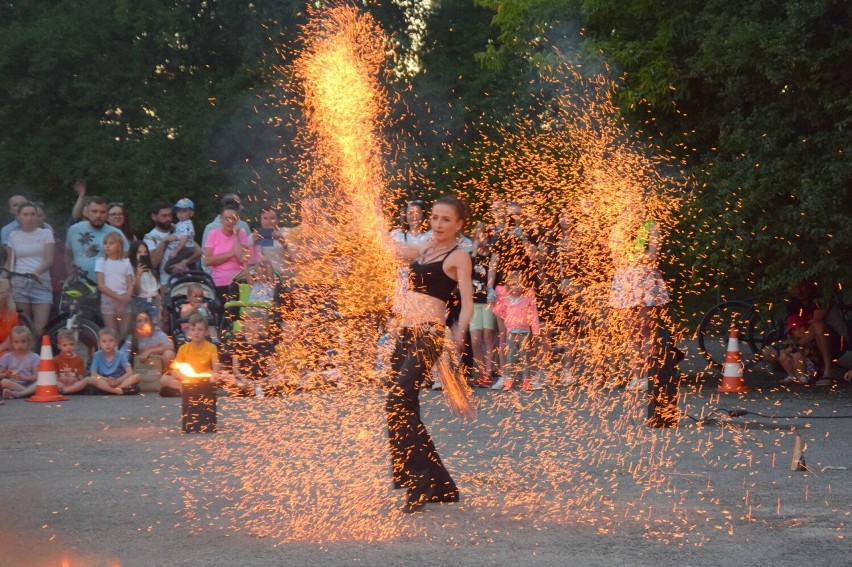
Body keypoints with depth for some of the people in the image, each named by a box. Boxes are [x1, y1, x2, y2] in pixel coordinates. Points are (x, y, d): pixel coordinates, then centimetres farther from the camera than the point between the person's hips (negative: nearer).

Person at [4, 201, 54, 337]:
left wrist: (37, 271, -22)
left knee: (39, 329, -14)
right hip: (19, 282, 1)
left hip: (41, 283, -1)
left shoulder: (46, 233, 6)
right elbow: (9, 262, 18)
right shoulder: (13, 235, 12)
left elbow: (49, 260, -4)